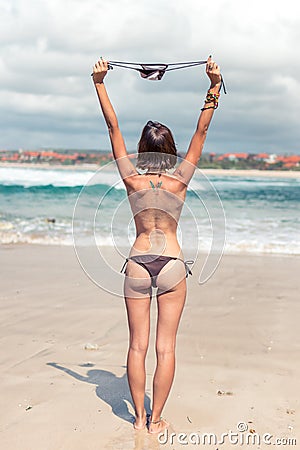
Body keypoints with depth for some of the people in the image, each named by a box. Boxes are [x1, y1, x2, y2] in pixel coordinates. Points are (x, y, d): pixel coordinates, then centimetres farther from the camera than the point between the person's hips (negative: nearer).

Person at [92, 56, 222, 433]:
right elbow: (202, 131, -4)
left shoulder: (132, 178, -3)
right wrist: (214, 85, -5)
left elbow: (113, 126, -1)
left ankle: (139, 418, 17)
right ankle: (156, 420, 12)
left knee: (137, 345, 9)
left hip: (138, 263, 1)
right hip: (171, 264, -1)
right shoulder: (179, 179, -5)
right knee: (166, 347, 6)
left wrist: (99, 82, 2)